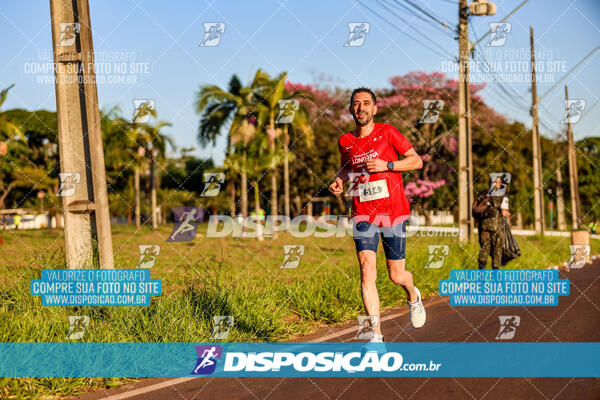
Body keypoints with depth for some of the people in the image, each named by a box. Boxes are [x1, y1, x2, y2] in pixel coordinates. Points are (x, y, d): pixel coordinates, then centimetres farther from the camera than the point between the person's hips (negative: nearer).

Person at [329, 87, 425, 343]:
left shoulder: (387, 132, -4)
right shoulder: (345, 142, 6)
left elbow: (417, 161, -1)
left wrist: (386, 165, -14)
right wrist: (339, 181, 5)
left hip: (393, 212, -2)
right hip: (363, 214, 2)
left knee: (396, 276, 5)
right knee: (367, 271, -14)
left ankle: (413, 296, 42)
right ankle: (376, 334, -10)